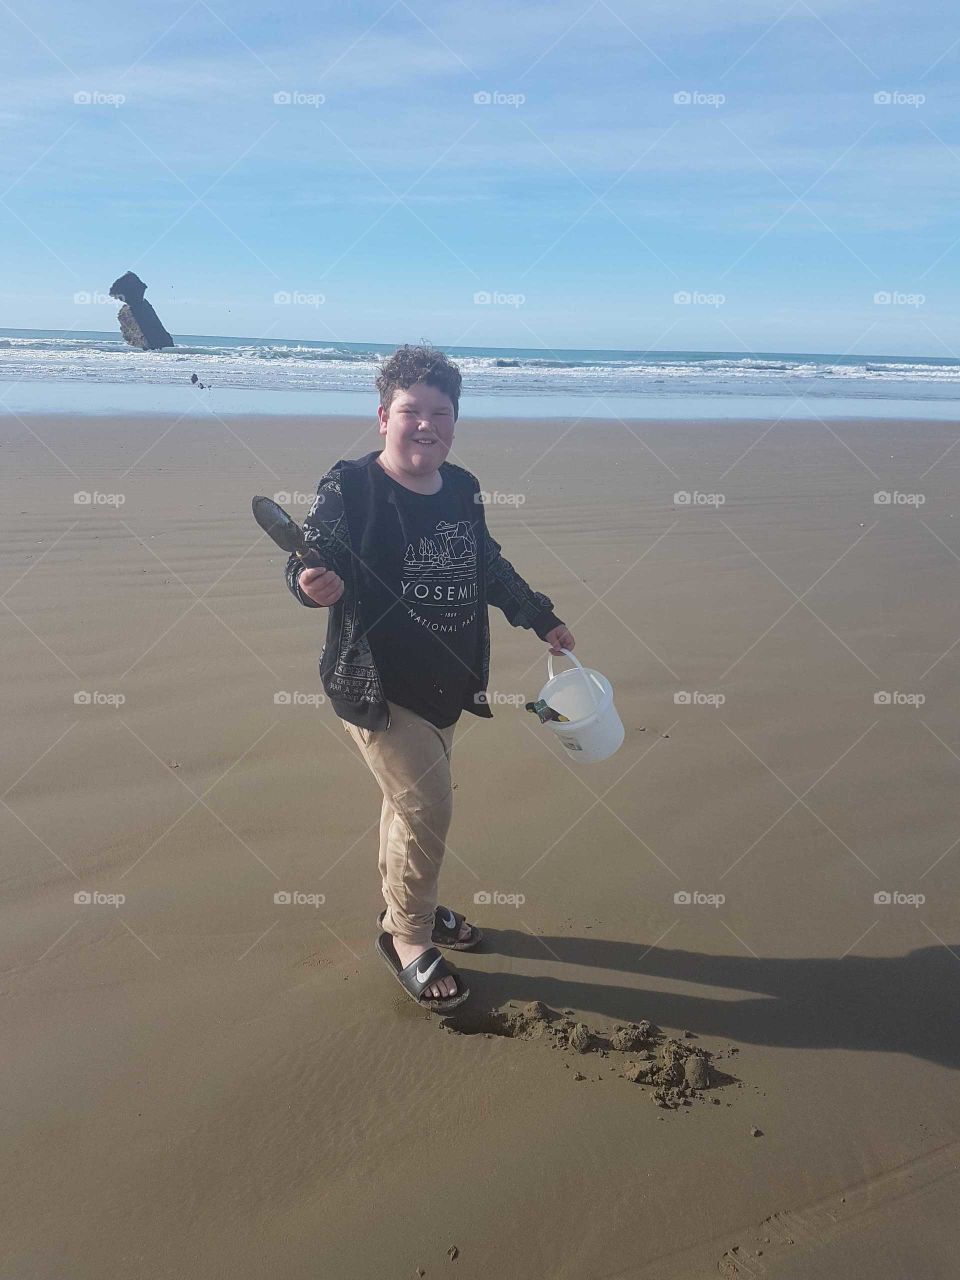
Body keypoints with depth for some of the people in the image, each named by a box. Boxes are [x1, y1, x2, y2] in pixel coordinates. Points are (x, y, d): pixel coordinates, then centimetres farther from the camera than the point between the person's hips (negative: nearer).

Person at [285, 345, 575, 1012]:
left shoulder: (463, 489, 5)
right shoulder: (350, 488, -14)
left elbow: (490, 567, 19)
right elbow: (307, 560, -14)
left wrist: (541, 617, 25)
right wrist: (312, 582, -37)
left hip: (445, 682, 6)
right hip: (375, 685, -6)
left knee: (414, 799, 18)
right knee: (427, 804, -7)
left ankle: (408, 905, 41)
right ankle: (408, 936, 16)